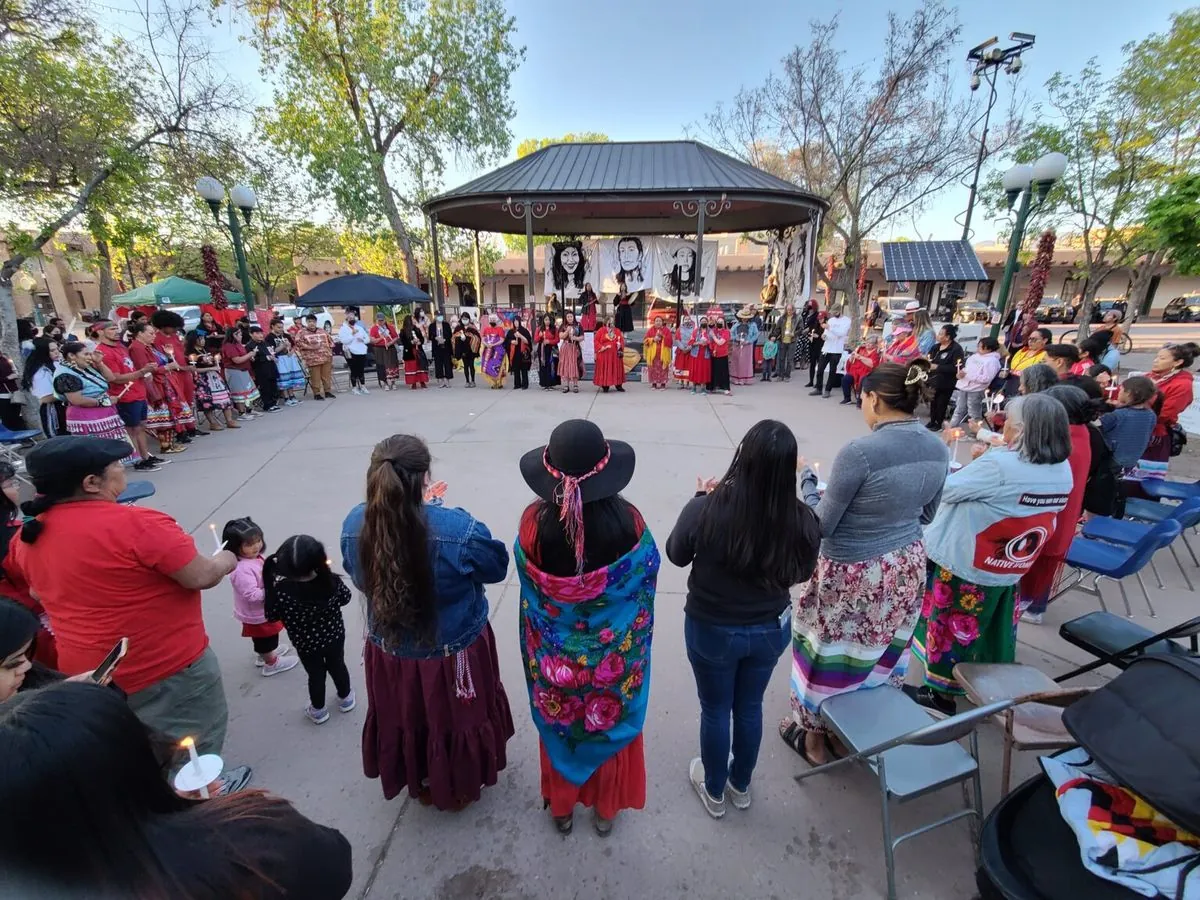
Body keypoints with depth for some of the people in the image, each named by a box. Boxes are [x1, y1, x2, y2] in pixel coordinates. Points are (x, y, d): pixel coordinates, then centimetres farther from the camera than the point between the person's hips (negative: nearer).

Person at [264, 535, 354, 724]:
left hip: (306, 644, -1)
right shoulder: (332, 581, -28)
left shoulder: (281, 590, -32)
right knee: (337, 666, 26)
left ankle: (318, 710, 45)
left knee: (315, 674, 23)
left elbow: (271, 616, -15)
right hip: (335, 636, 1)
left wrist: (271, 586, -8)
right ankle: (345, 698, 50)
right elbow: (345, 598, -8)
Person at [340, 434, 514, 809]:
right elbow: (498, 567, -14)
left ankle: (422, 785, 58)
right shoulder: (460, 529, -34)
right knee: (457, 719, 26)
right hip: (454, 655, -3)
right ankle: (461, 788, 53)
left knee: (405, 721, 31)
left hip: (390, 654, 4)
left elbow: (359, 575, 1)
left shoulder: (355, 526, -20)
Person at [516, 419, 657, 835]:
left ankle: (561, 806, 50)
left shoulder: (535, 521, -24)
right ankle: (605, 808, 49)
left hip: (555, 652, 1)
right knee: (611, 723, 26)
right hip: (613, 650, 0)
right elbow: (648, 572, -7)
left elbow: (528, 578, -6)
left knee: (559, 725, 26)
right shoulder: (627, 520, -25)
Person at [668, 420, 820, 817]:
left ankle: (714, 791, 46)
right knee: (750, 707, 26)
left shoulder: (706, 510, -30)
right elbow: (802, 573, -2)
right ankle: (740, 786, 51)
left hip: (712, 630, -2)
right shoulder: (802, 520, -22)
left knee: (715, 710, 21)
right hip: (770, 630, 3)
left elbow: (676, 555, -9)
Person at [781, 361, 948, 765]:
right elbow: (926, 515, 11)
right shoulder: (938, 450, -3)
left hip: (853, 574, -7)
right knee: (880, 652, 24)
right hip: (907, 568, 7)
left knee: (833, 651, 14)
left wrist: (807, 483, -5)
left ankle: (814, 734, 34)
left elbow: (822, 525, -19)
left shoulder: (859, 452, -27)